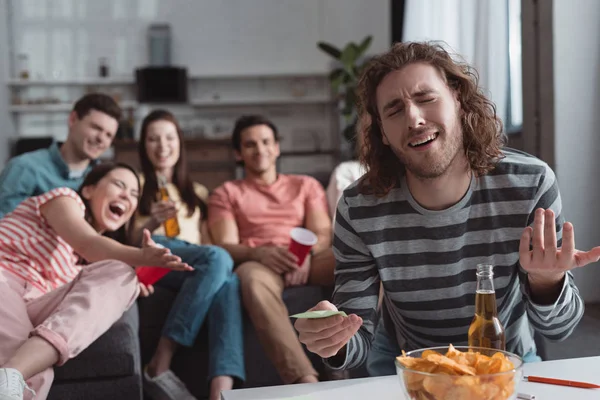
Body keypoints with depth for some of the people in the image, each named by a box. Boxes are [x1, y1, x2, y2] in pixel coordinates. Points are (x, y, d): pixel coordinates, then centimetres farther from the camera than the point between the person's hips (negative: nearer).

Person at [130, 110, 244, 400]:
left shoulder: (197, 193, 32)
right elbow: (130, 240, 10)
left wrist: (211, 261, -3)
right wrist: (152, 223, -12)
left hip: (199, 262, 3)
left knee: (229, 282, -38)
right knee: (218, 258, -37)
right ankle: (159, 366, -38)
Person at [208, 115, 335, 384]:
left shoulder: (306, 185, 27)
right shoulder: (226, 194, 22)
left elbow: (323, 234, 11)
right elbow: (225, 246, 5)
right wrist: (258, 253, -19)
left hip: (307, 262, 2)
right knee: (251, 276, -41)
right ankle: (305, 381, -55)